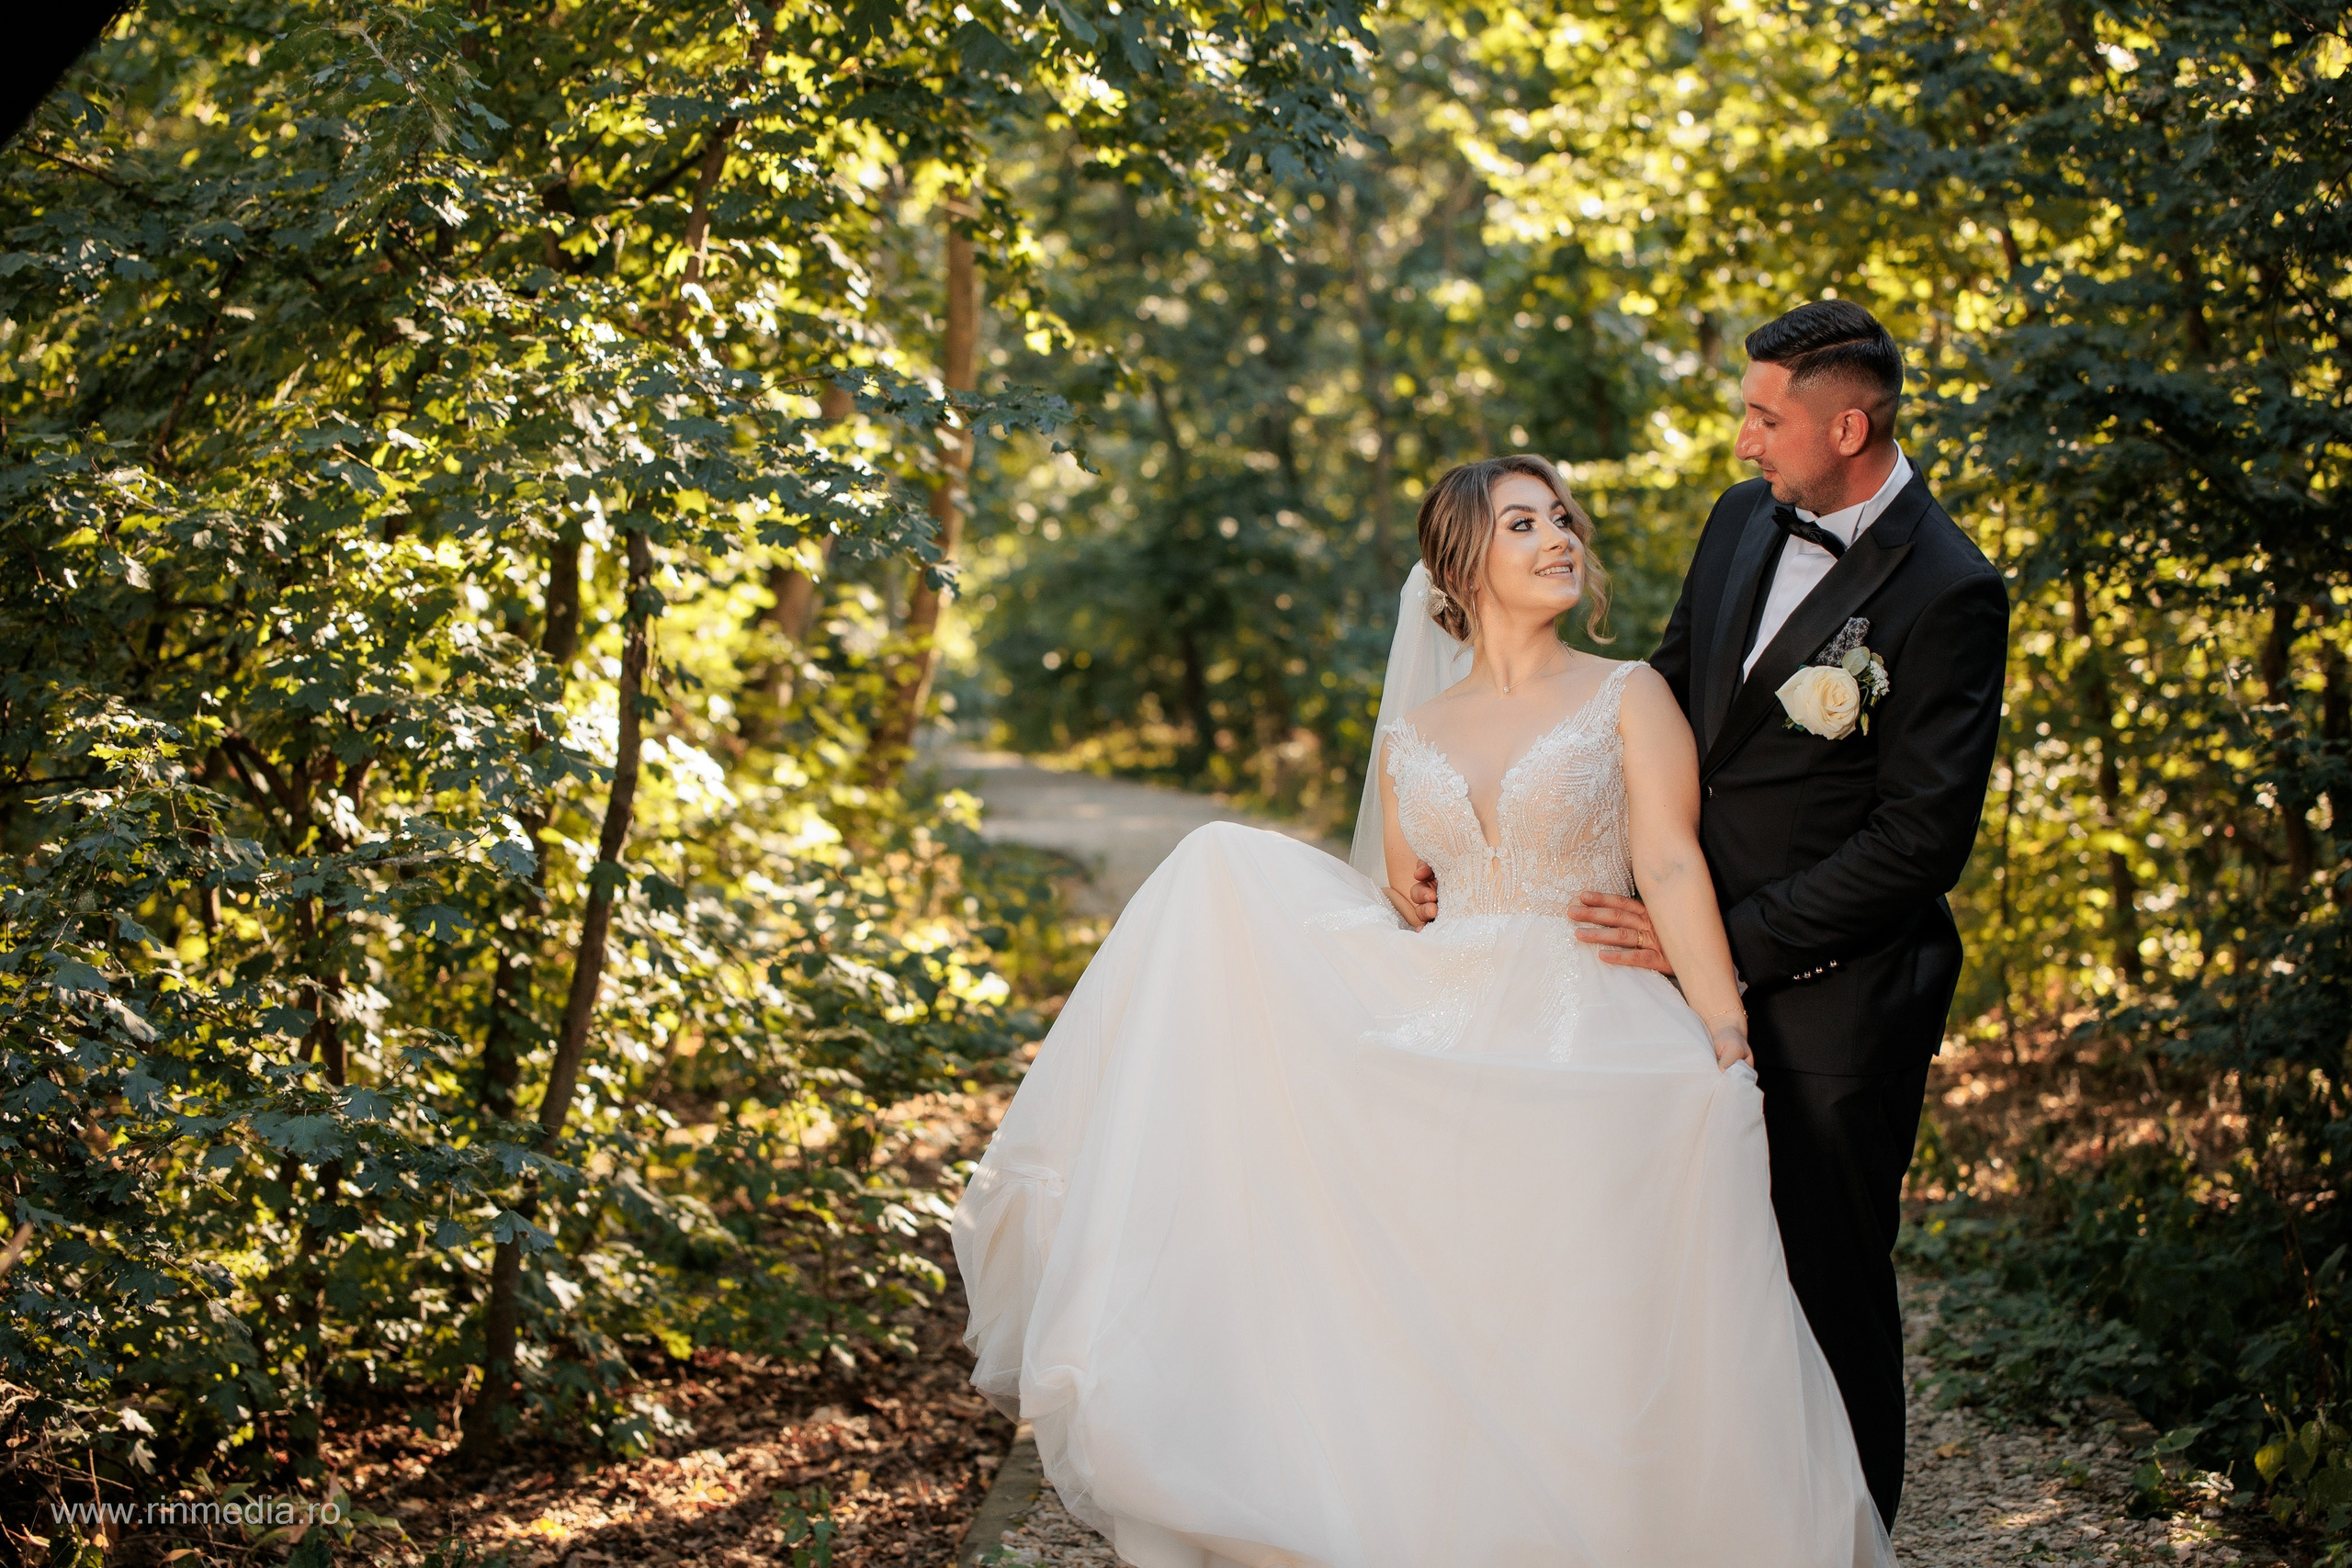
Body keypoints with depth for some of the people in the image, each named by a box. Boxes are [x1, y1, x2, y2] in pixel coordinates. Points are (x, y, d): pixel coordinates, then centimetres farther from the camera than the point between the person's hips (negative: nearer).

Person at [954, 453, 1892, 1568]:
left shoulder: (1628, 699, 4)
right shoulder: (1413, 737, 14)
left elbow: (1672, 871, -9)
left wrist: (1729, 1048, -18)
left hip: (1595, 1054, -4)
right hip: (1448, 1052, 4)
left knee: (1591, 1370, -10)